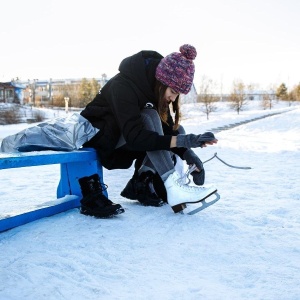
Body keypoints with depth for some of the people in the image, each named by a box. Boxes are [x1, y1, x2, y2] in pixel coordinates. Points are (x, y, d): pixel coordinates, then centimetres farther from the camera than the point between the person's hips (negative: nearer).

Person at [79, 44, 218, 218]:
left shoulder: (157, 88, -7)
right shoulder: (123, 86, -30)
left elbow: (168, 128, -6)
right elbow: (135, 137, -37)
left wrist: (188, 155, -21)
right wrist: (183, 141, -43)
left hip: (124, 144, 8)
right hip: (99, 139, -8)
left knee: (178, 130, -7)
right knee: (149, 118, -31)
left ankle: (139, 185, -11)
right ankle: (174, 187, -39)